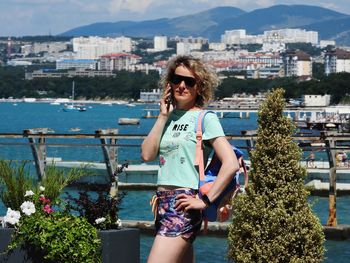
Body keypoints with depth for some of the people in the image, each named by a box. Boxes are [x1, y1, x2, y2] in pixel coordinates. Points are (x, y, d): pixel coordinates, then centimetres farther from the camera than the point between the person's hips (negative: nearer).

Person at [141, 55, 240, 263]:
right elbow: (147, 155, 2)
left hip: (183, 204, -8)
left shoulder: (205, 118, -4)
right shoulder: (170, 117, 15)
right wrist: (163, 116, 2)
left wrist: (205, 201, -14)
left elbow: (231, 164, -13)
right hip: (163, 203, 8)